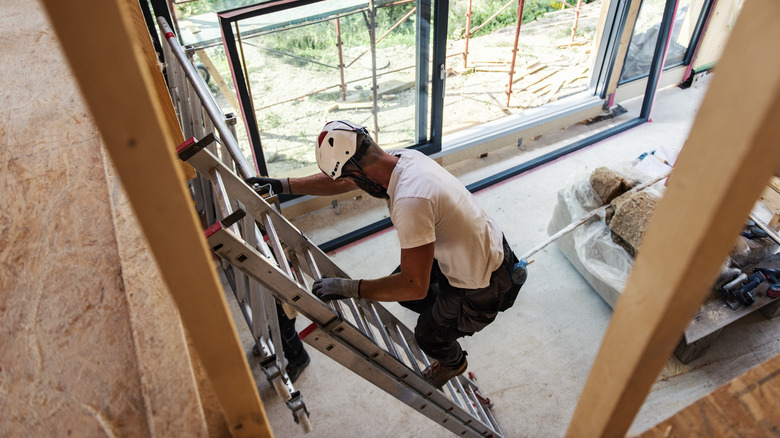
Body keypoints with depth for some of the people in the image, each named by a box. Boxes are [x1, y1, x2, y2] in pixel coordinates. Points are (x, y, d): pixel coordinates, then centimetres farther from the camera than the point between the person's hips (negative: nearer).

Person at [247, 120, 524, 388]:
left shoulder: (410, 200, -39)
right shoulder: (402, 158, -10)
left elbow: (414, 287, -34)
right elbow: (341, 181, 6)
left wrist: (348, 289, -27)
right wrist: (285, 186, 9)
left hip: (483, 287, -8)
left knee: (429, 335, 15)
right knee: (400, 286, 21)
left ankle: (453, 363, 49)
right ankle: (442, 314, 49)